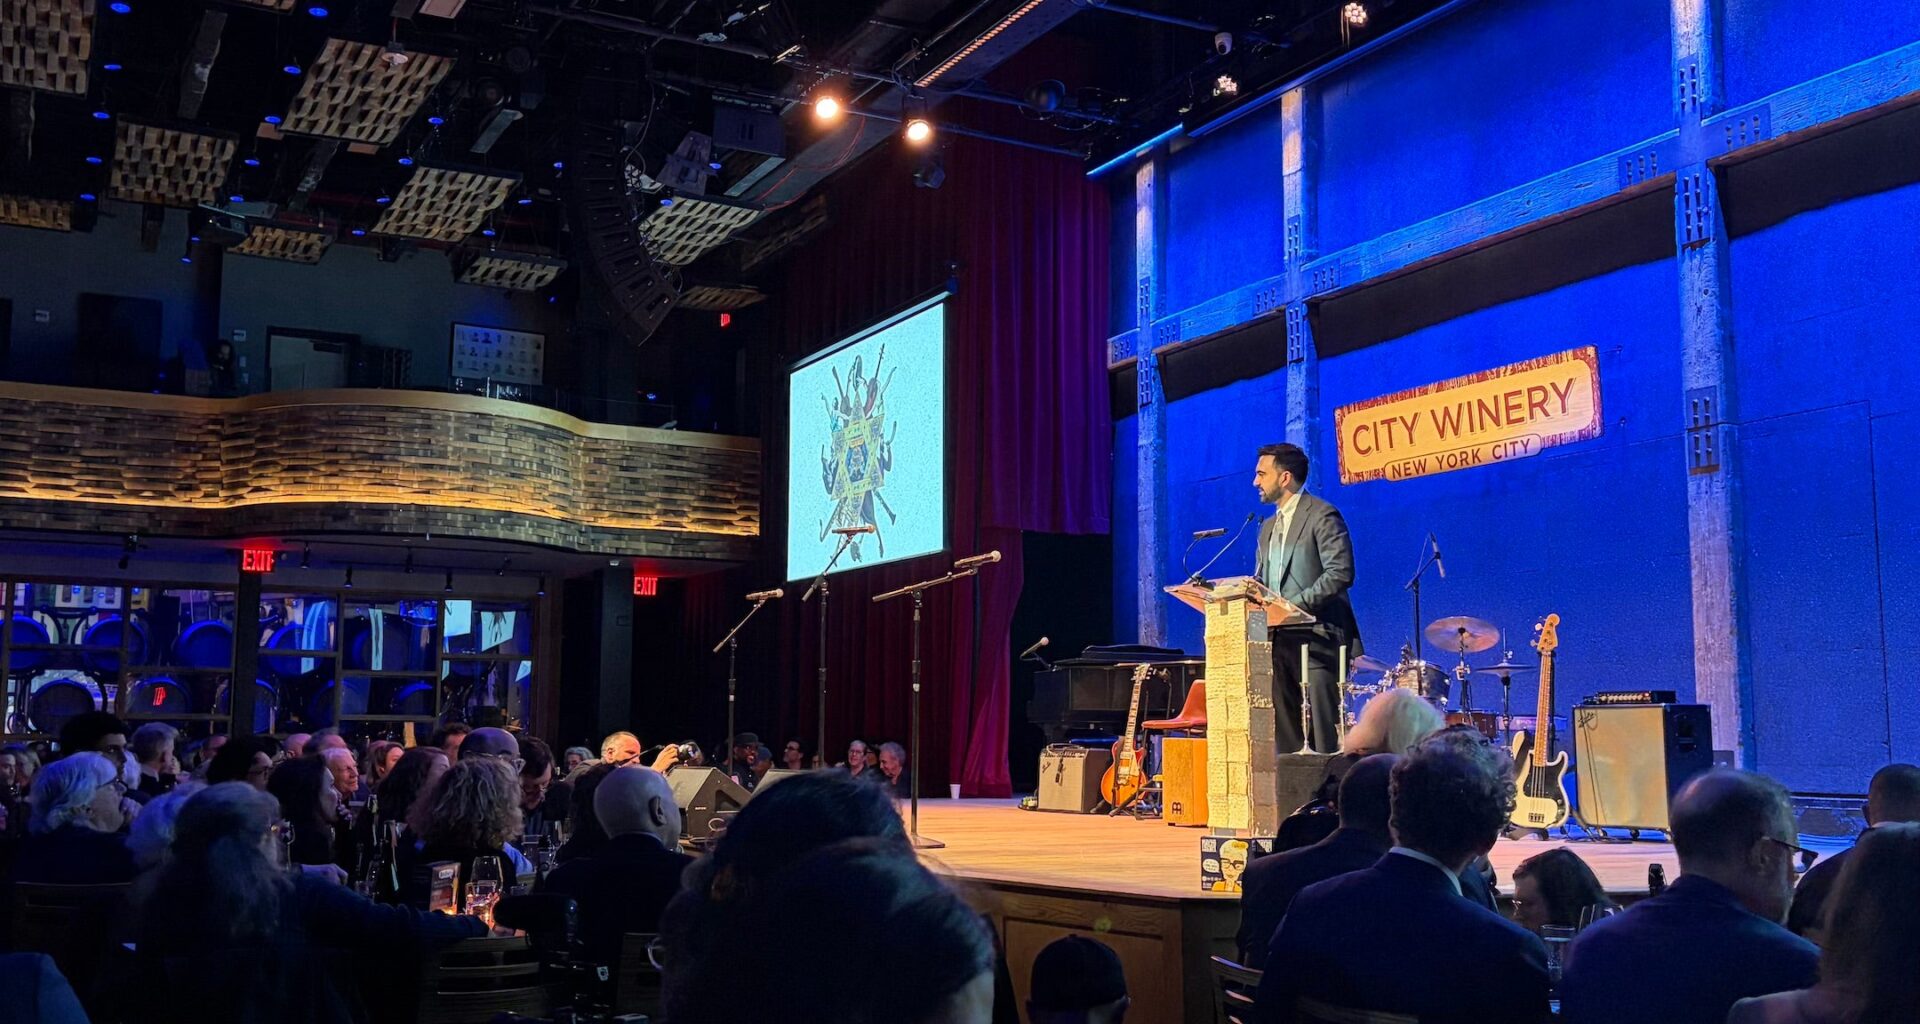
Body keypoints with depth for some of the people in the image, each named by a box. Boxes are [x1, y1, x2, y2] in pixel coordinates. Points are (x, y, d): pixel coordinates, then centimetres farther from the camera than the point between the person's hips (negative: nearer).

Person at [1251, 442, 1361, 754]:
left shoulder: (1322, 516, -5)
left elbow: (1341, 573, -15)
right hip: (1278, 639, 8)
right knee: (1284, 732, 6)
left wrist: (1294, 605, -20)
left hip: (1316, 637, -8)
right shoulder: (1268, 526, 21)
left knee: (1323, 731, -9)